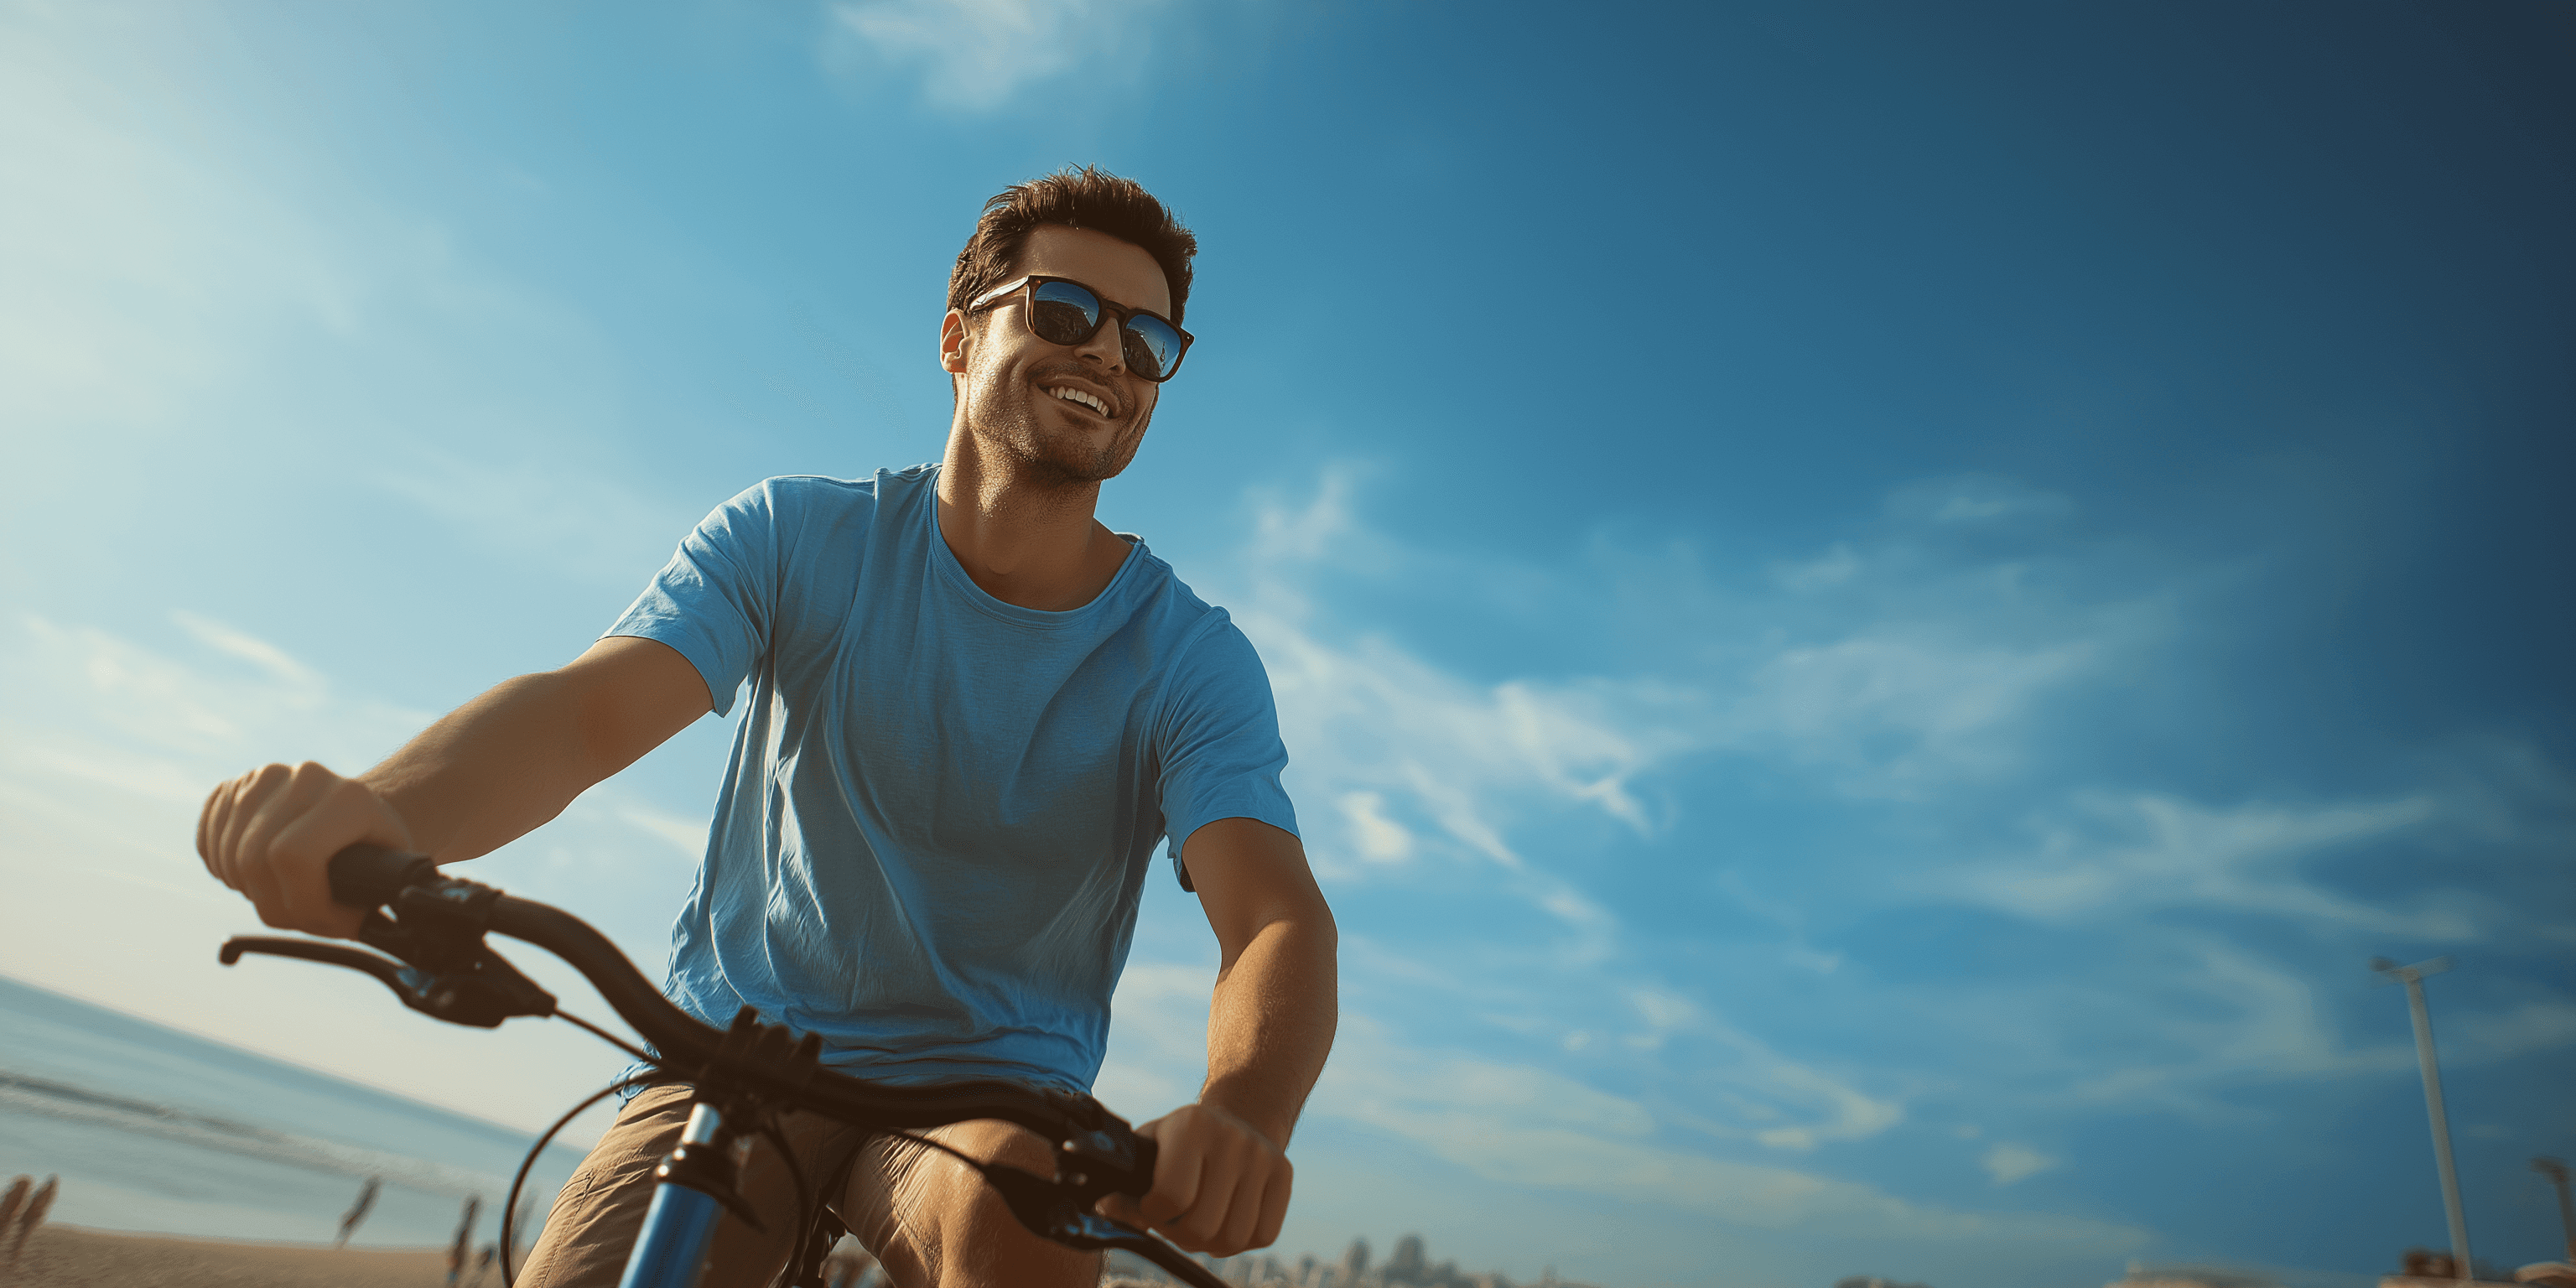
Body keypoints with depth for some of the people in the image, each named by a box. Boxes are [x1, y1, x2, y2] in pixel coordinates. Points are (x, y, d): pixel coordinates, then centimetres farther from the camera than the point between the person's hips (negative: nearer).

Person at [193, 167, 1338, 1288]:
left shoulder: (1193, 659, -11)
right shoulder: (799, 540, -7)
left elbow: (1278, 913, -24)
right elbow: (588, 705, -21)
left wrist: (1241, 1114, -46)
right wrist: (378, 809, -44)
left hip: (988, 1092, -1)